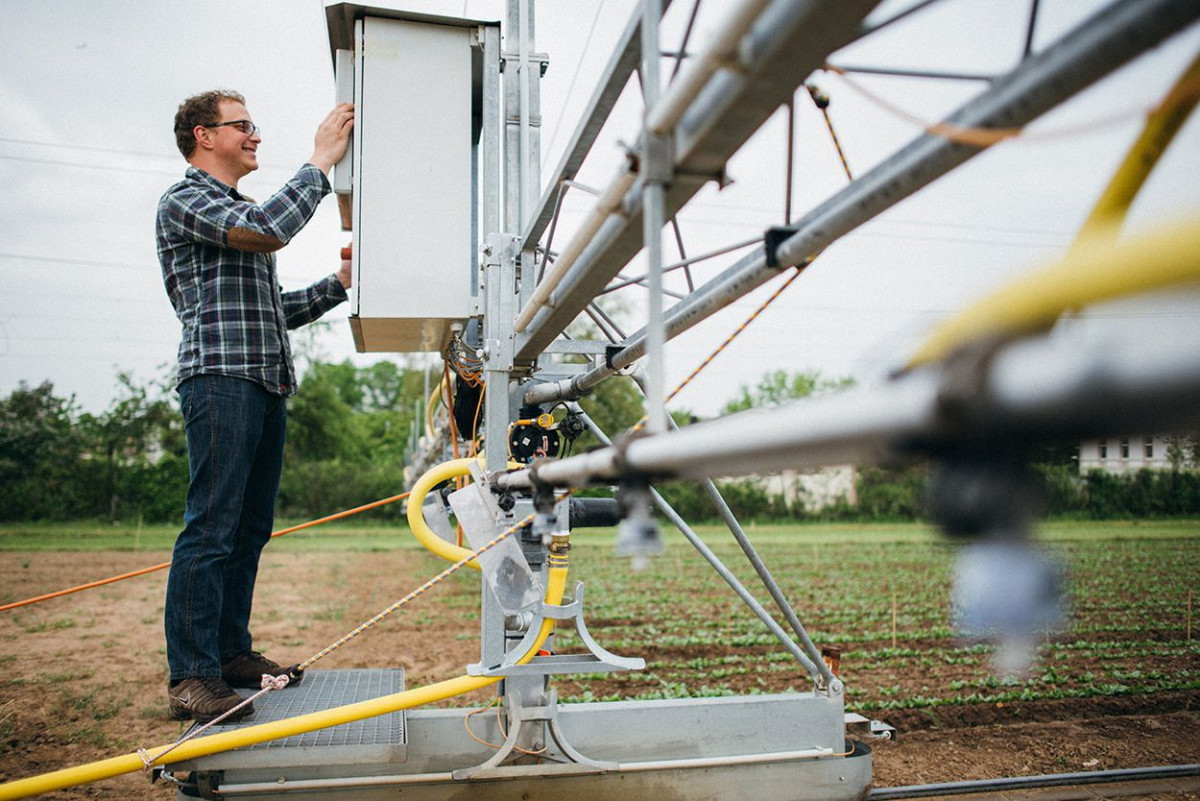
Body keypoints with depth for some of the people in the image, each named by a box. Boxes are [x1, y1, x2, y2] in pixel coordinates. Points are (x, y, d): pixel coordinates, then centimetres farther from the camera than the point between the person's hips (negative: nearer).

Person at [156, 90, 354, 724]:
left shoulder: (239, 213, 29)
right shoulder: (184, 201, 2)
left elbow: (279, 312, 26)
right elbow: (267, 230, -18)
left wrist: (339, 284, 14)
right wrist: (321, 161, -9)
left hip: (268, 384, 9)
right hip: (221, 378, -9)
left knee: (250, 528, 9)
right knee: (211, 528, -11)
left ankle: (232, 652, 16)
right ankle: (191, 677, -8)